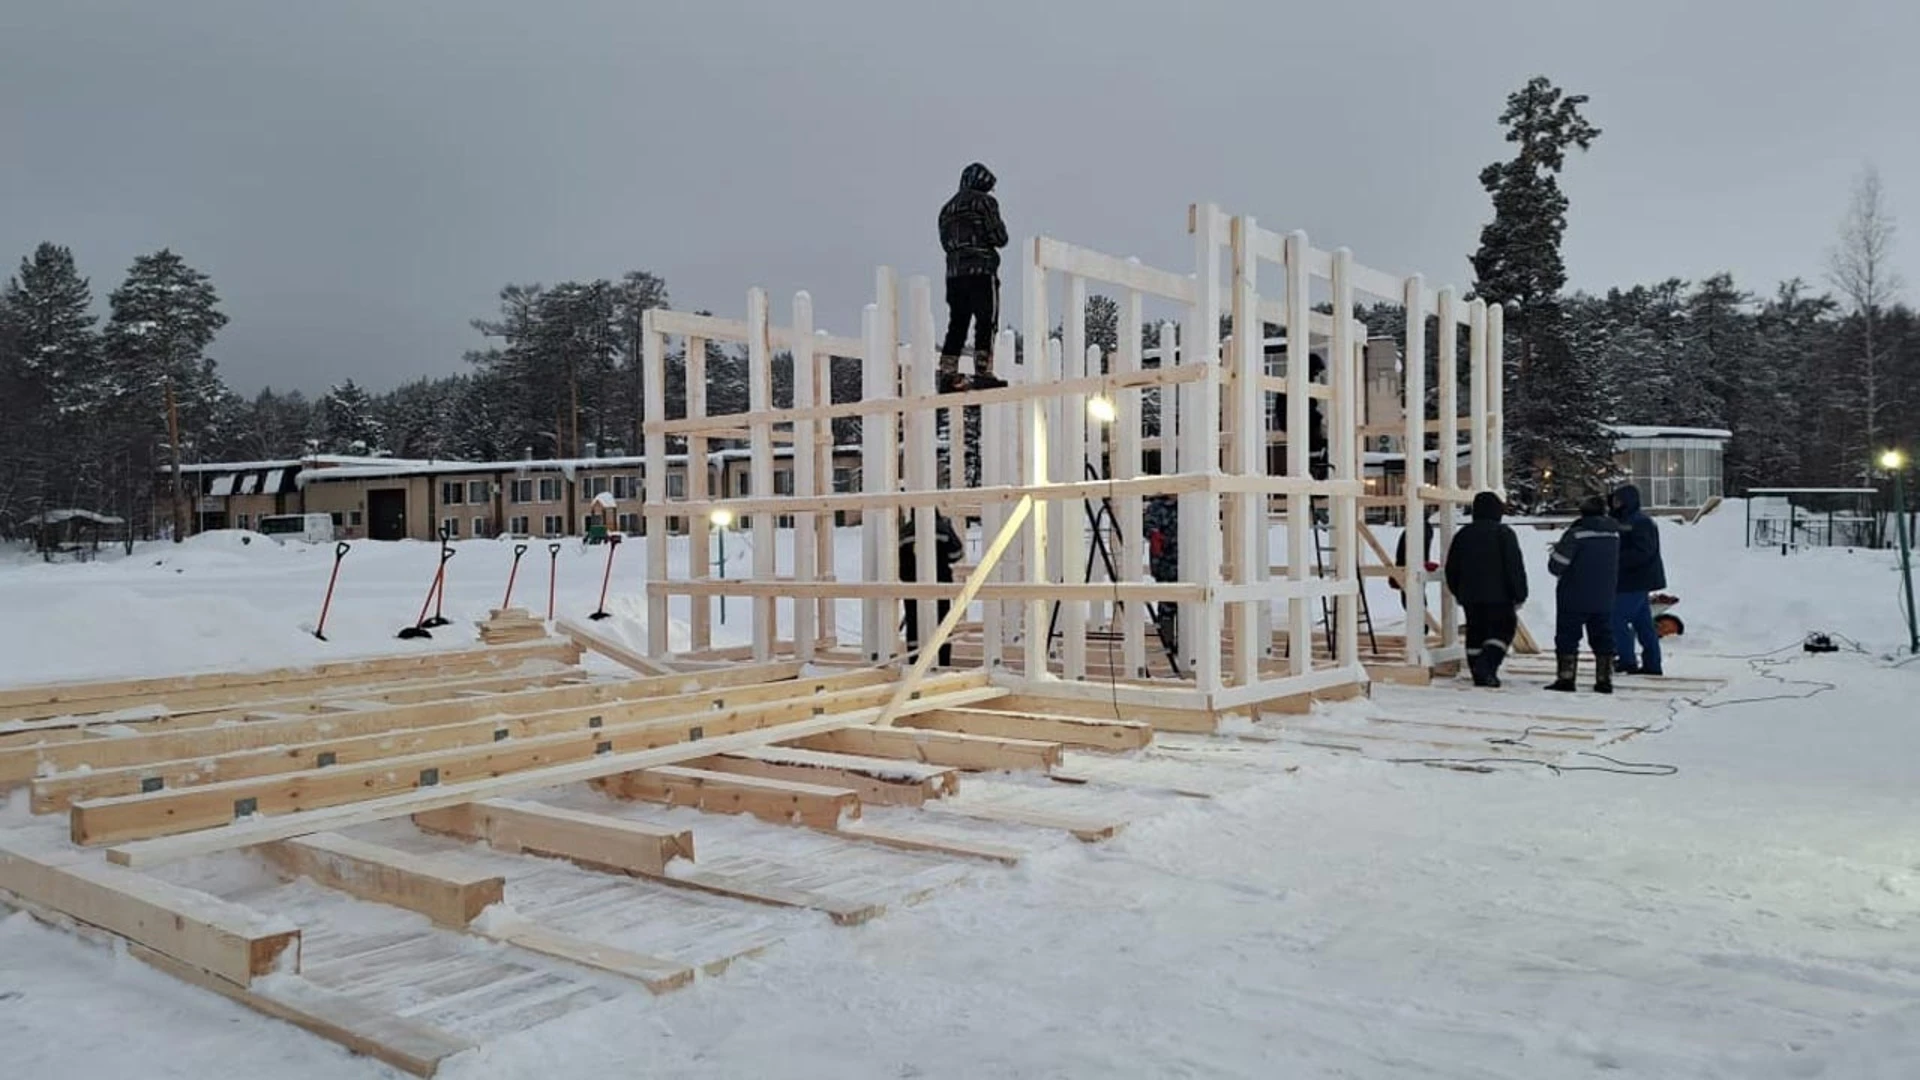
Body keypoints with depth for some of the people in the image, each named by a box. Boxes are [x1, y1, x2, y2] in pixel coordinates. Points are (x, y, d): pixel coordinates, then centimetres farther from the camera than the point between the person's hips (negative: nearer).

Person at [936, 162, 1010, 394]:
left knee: (957, 324, 8)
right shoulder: (985, 201, -1)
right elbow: (999, 238, -6)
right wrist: (1000, 226, 14)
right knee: (987, 322, -6)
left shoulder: (948, 207, 20)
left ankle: (948, 375, 4)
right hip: (981, 270, -7)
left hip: (954, 273, 7)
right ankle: (983, 373, -14)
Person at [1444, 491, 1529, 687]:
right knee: (1503, 630, 2)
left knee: (1475, 633, 10)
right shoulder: (1504, 533, -7)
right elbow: (1515, 567, -10)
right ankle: (1486, 664, -18)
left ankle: (1479, 675, 10)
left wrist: (1458, 592, 23)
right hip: (1499, 595, -5)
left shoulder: (1462, 534, 9)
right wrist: (1519, 595, -4)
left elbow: (1451, 569, 13)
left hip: (1469, 596, 5)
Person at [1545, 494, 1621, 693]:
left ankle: (1565, 678, -2)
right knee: (1603, 639, 12)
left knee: (1567, 638, 1)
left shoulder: (1577, 532, -16)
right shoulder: (1614, 532, 4)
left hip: (1574, 597, -5)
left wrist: (1557, 549, 7)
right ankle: (1604, 679, 12)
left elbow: (1556, 565, -17)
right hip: (1604, 598, 6)